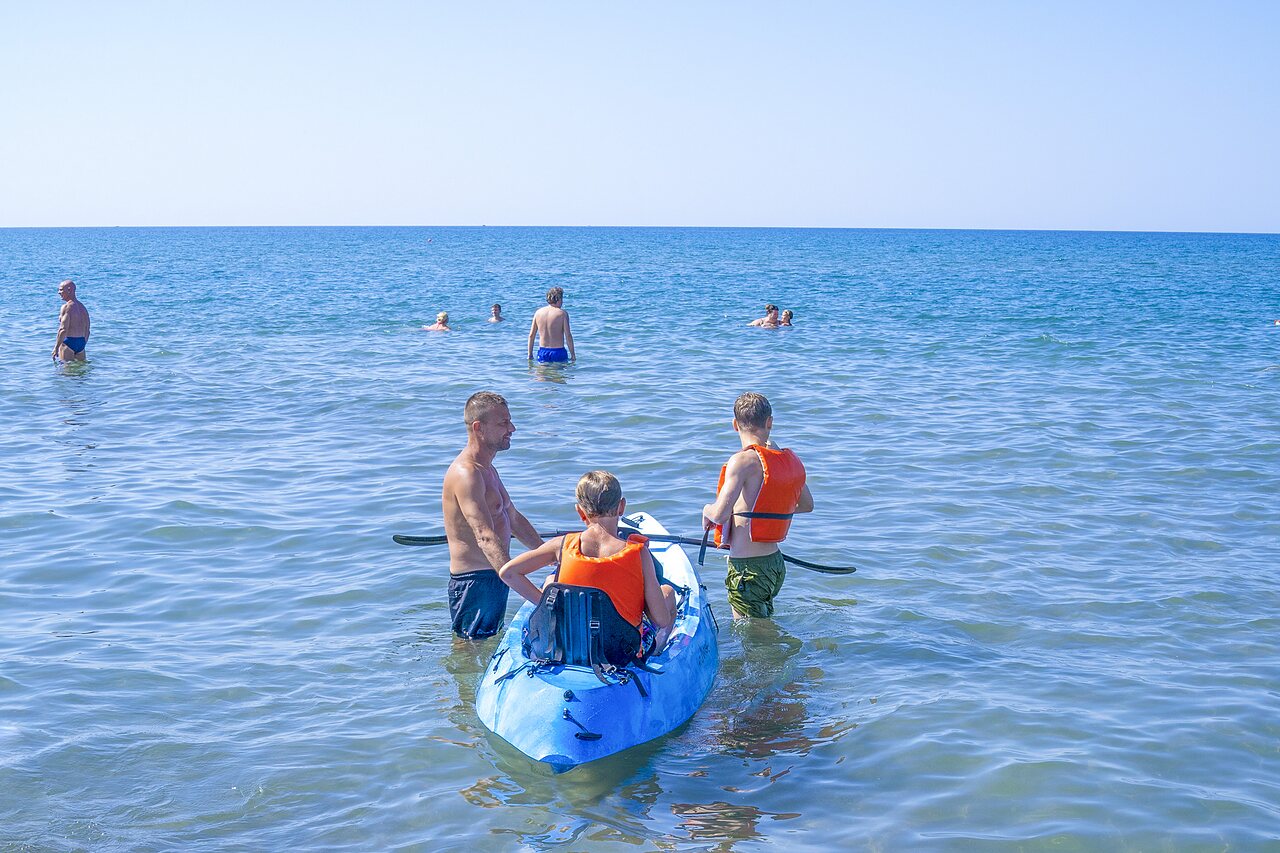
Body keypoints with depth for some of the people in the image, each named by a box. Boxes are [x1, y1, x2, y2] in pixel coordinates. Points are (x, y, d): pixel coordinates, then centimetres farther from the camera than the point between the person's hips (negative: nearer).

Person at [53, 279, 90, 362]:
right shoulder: (82, 307, 14)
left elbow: (63, 330, -19)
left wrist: (56, 348, -16)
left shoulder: (66, 307, -12)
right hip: (81, 342, 8)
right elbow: (87, 330, 17)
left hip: (69, 342, -8)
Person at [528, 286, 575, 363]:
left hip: (542, 353, 4)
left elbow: (531, 335, 8)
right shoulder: (562, 313, -6)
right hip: (558, 352, -4)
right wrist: (573, 354, -1)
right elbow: (568, 335, -8)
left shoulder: (538, 312, 6)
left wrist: (530, 354, 16)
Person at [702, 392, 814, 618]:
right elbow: (807, 505, 21)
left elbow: (720, 514, -26)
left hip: (748, 567, -7)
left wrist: (707, 510, -3)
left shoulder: (743, 461, -18)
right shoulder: (791, 459, 4)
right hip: (776, 563, 7)